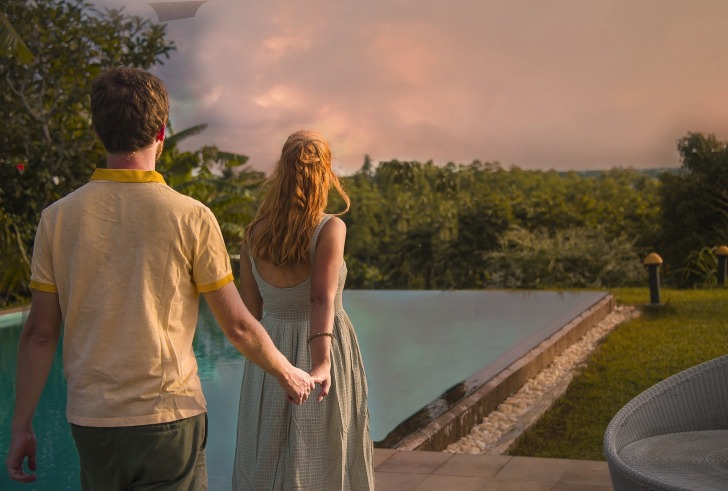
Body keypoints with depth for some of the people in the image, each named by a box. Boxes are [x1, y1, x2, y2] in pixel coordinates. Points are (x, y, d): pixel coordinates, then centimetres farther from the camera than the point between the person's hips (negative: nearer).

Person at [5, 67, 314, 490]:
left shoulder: (58, 218, -3)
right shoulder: (191, 217, -10)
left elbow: (39, 334, 0)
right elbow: (238, 327, -5)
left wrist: (22, 426, 10)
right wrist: (288, 375, 12)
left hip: (91, 422, 3)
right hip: (170, 420, -3)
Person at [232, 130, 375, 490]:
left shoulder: (254, 233, -2)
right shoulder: (330, 228, -14)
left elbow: (251, 308, 2)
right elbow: (322, 298, -28)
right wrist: (320, 363, -37)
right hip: (325, 351, -3)